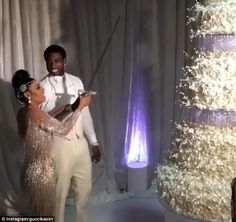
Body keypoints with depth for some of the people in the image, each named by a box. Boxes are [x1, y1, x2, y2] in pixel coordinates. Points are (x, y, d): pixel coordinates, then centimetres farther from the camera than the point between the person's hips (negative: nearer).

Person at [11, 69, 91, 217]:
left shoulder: (23, 113, 5)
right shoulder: (35, 112, -21)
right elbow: (63, 130, -14)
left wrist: (60, 113, 12)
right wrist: (80, 107, -6)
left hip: (33, 170, 9)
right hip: (41, 172, -9)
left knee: (37, 213, 21)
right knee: (45, 214, 6)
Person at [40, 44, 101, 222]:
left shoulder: (76, 82, 6)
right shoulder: (42, 87, -8)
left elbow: (85, 113, 10)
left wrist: (94, 142, 10)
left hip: (81, 143, 5)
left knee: (85, 189, 16)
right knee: (59, 193, 7)